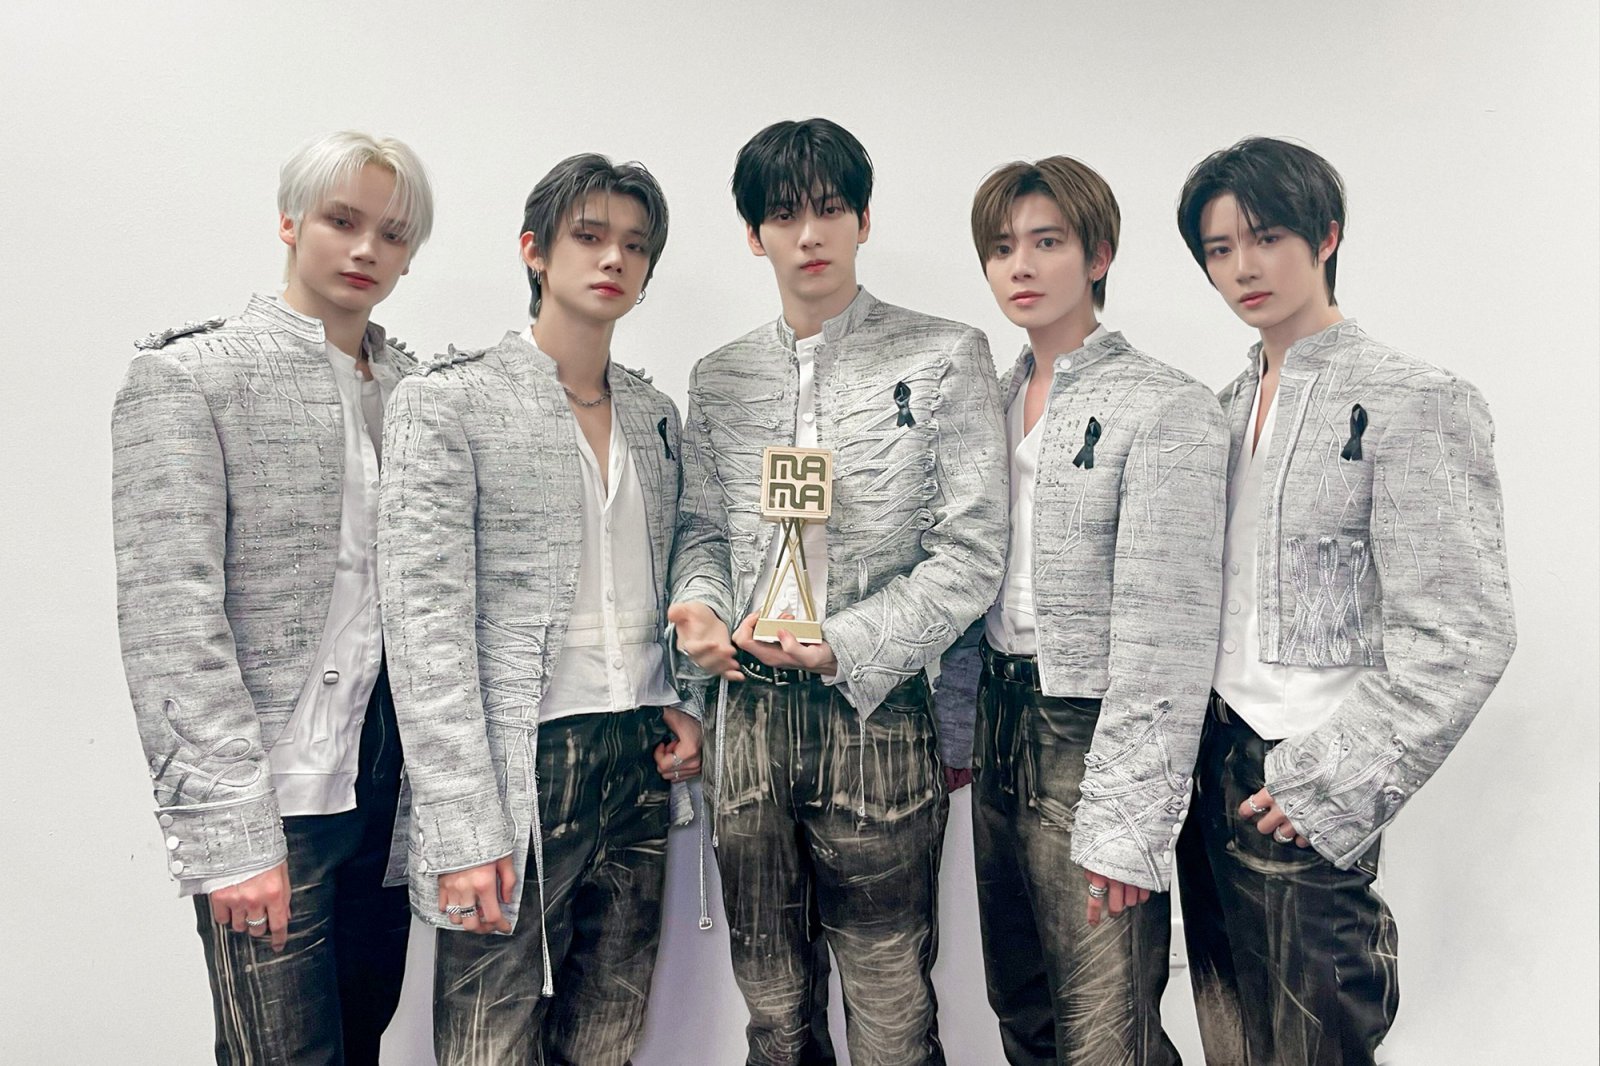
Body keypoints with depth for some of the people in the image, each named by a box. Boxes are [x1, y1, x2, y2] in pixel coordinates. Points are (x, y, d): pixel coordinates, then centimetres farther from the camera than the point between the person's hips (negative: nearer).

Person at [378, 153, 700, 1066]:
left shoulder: (654, 413, 12)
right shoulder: (450, 401, -5)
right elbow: (428, 624, -11)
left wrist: (682, 706, 3)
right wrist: (465, 831, -15)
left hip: (641, 762, 5)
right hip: (521, 766, -5)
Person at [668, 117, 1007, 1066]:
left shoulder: (944, 358, -1)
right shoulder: (720, 379, 11)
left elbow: (970, 556, -6)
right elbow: (705, 533, 14)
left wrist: (844, 645, -15)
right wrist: (700, 606, -8)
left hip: (878, 713, -3)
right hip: (751, 714, 4)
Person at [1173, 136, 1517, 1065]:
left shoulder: (1411, 404, -11)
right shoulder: (1232, 403, 10)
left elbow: (1461, 638, -15)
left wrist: (1327, 785, -15)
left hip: (1299, 797, -6)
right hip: (1213, 769, 7)